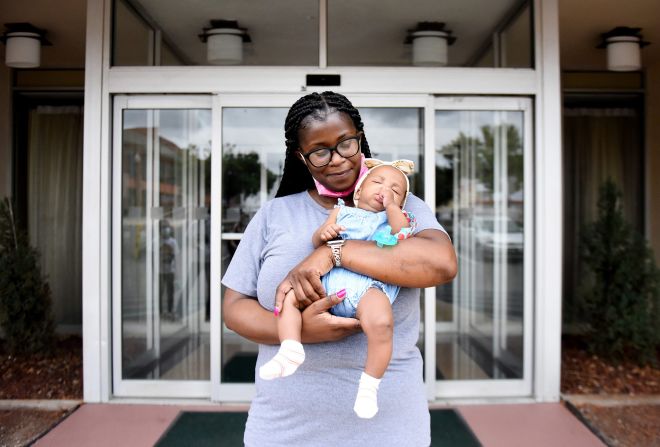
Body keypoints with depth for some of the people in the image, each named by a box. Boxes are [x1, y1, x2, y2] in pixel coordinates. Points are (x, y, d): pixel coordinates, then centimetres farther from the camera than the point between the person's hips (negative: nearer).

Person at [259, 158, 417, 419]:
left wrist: (391, 204, 9)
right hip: (329, 279, 4)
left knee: (381, 323, -31)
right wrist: (324, 232, -5)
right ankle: (290, 351, -13)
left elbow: (403, 233, 1)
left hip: (369, 285, -4)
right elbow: (316, 241, 18)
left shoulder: (392, 218, 26)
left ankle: (369, 386, -15)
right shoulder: (342, 211, 29)